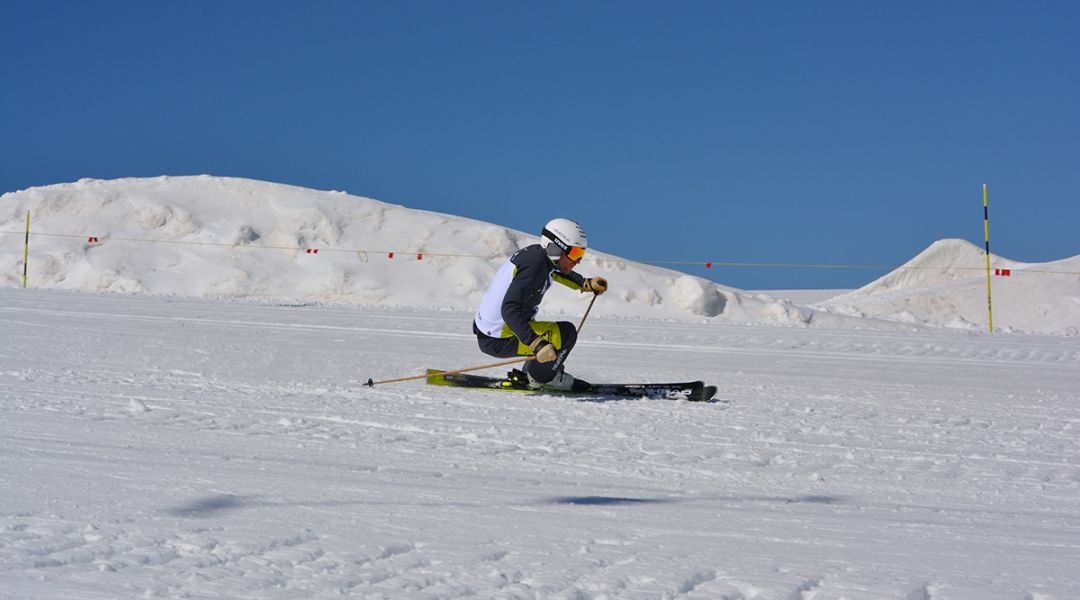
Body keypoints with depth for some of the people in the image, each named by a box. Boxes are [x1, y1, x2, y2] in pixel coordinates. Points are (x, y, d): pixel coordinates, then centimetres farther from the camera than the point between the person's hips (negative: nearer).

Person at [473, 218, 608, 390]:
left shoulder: (536, 253, 4)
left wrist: (587, 284, 17)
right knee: (566, 332, -11)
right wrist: (538, 345, -38)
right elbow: (510, 309, -32)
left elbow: (557, 272, 29)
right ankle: (541, 377, 6)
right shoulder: (535, 265, -23)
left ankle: (531, 373, 24)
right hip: (498, 341, -10)